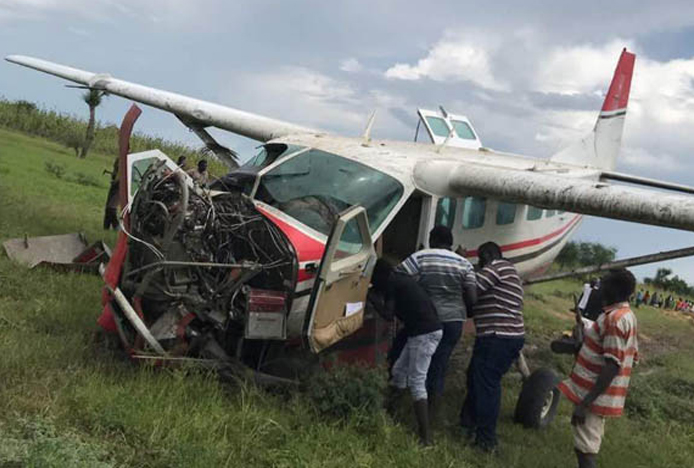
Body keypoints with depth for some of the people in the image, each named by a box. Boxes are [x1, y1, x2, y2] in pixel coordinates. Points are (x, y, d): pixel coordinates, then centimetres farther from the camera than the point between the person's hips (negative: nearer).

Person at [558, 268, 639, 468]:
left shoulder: (616, 319, -22)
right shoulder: (627, 315, 9)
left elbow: (613, 367, -26)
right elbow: (632, 357, 17)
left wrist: (585, 403, -25)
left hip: (595, 395, -10)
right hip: (599, 393, 10)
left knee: (585, 446, -6)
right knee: (590, 442, 19)